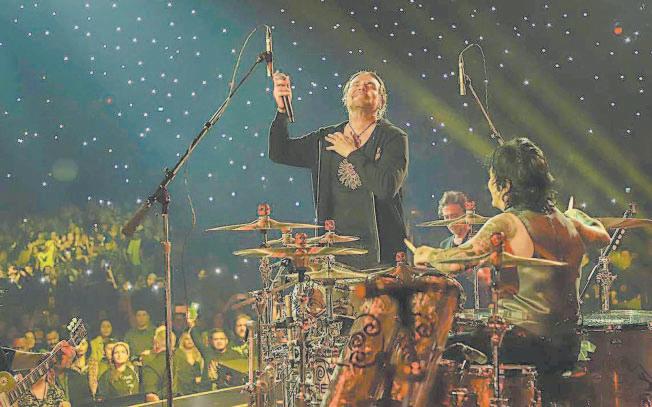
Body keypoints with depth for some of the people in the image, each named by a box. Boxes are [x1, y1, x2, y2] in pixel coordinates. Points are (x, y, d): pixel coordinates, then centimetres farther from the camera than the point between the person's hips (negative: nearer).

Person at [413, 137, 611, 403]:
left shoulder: (507, 225, -15)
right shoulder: (567, 224, 6)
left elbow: (454, 262, -25)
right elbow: (601, 236, 28)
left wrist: (428, 254, -4)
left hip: (526, 345, -7)